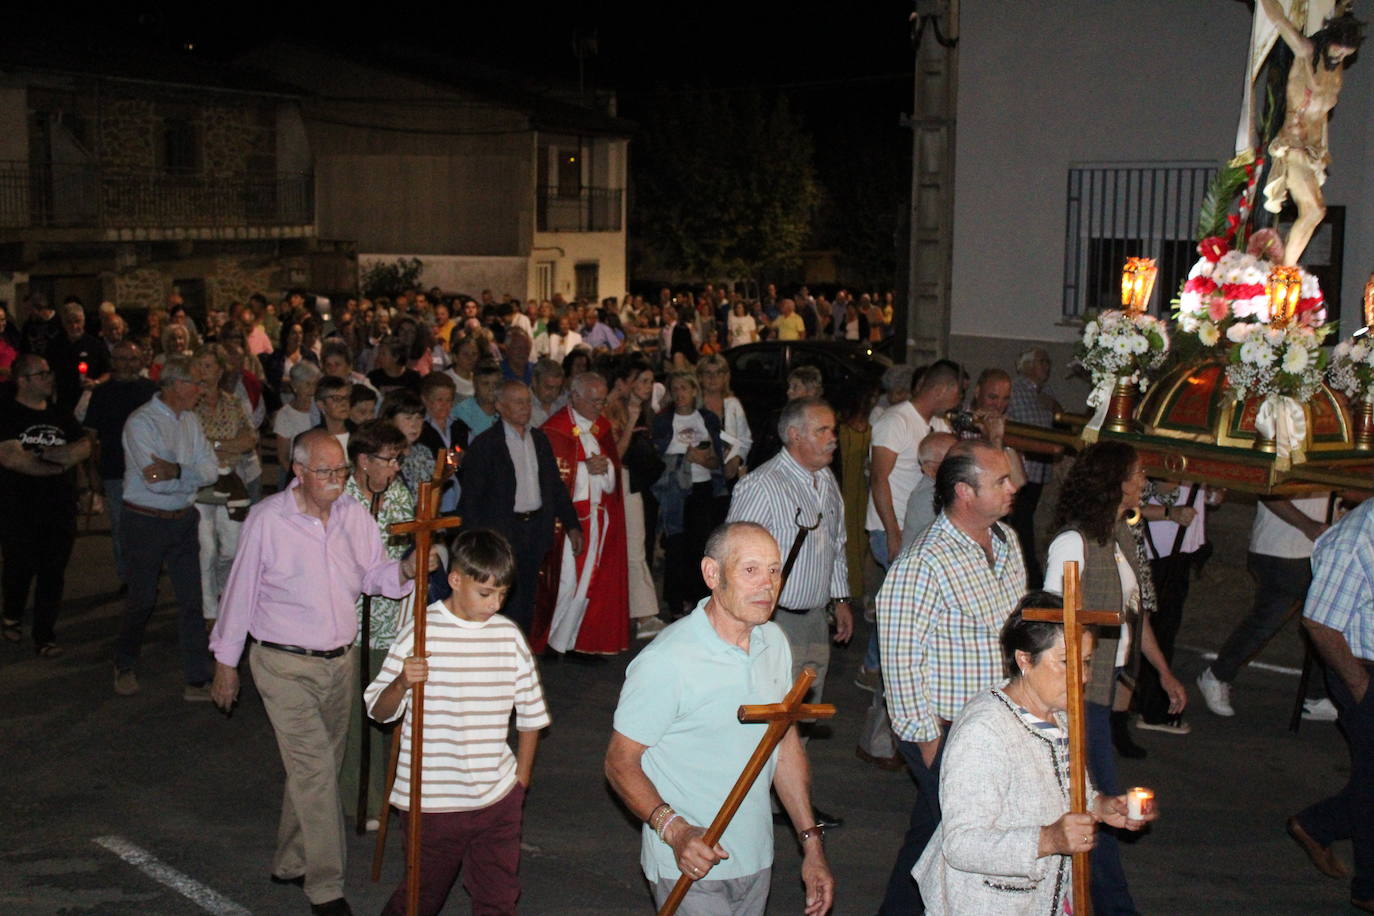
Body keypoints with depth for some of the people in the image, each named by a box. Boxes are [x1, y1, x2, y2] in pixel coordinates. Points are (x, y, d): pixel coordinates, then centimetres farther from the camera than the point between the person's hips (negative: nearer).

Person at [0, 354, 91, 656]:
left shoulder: (61, 416, 12)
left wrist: (43, 454, -15)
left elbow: (84, 448, -2)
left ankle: (44, 637, 10)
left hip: (60, 509, 4)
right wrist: (58, 464, -8)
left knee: (53, 574, 3)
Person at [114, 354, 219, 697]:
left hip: (184, 520, 5)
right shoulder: (141, 422, -15)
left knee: (192, 601, 3)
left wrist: (176, 471, -21)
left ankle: (197, 681, 8)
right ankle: (124, 666, 32)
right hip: (146, 523, -5)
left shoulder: (190, 420, 6)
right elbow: (156, 481, -24)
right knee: (142, 600, 7)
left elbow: (211, 470, -4)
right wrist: (192, 474, -13)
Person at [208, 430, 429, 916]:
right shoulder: (267, 518, -12)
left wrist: (407, 569, -20)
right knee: (315, 768, -10)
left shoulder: (354, 514, 1)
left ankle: (289, 863, 32)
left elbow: (375, 576, 4)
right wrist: (225, 662, 0)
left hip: (341, 660, 5)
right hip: (284, 664, -5)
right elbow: (241, 589, -5)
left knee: (319, 765, 14)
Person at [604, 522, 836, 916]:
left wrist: (811, 841, 8)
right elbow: (620, 762, -16)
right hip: (690, 867, -6)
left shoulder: (774, 641, 2)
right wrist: (674, 829, -29)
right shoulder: (666, 661, -21)